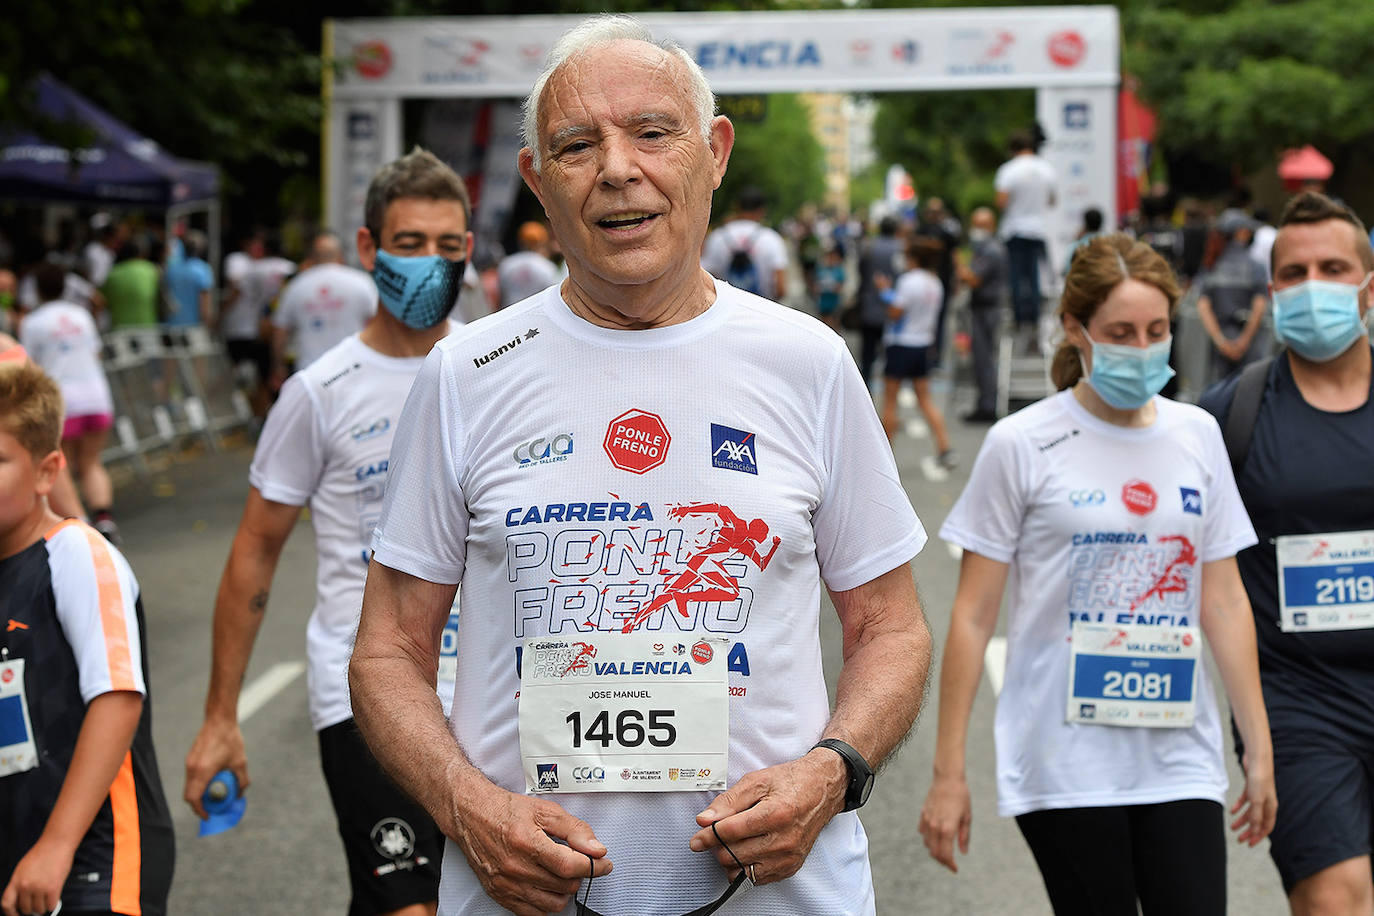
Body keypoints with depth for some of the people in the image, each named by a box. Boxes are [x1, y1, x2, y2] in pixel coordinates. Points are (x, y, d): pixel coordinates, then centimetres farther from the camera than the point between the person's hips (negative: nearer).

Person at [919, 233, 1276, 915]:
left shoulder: (1197, 435, 8)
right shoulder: (1022, 445, -4)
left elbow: (1224, 603, 12)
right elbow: (973, 617, -2)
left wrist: (1259, 748, 10)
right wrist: (948, 773, -4)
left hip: (1179, 760, 4)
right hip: (1064, 769, -3)